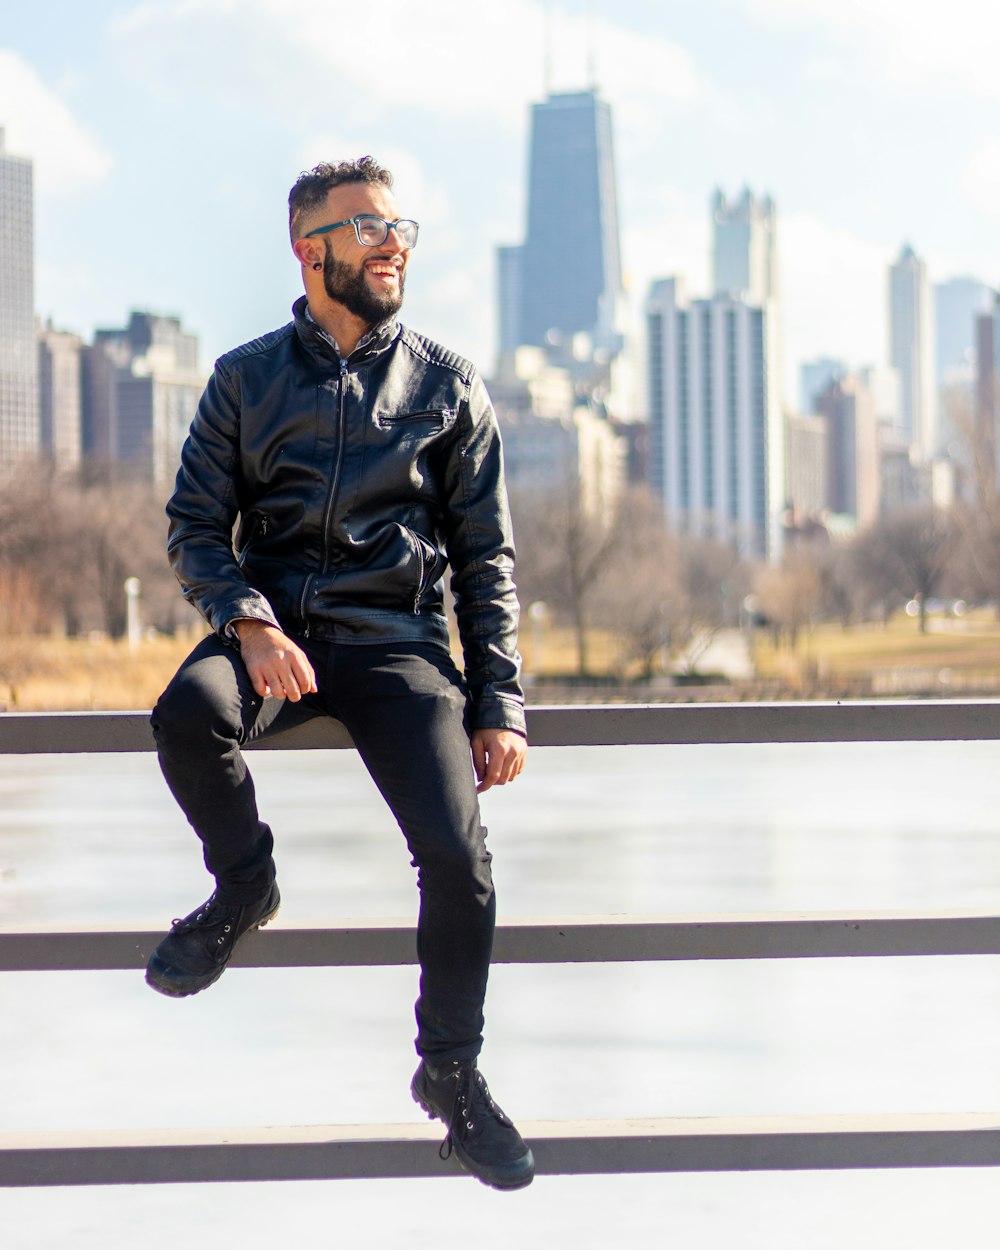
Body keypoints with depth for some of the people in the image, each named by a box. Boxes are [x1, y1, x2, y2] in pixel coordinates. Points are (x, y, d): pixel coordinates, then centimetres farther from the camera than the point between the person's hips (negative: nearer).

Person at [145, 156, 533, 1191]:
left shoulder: (447, 387, 10)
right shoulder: (247, 379, 10)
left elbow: (485, 558, 10)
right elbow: (194, 526, 6)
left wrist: (498, 706, 0)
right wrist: (250, 622, -15)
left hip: (396, 639, 0)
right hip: (274, 627, 0)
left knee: (456, 851, -21)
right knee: (188, 713, -36)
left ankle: (451, 1069, 4)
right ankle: (244, 883, -3)